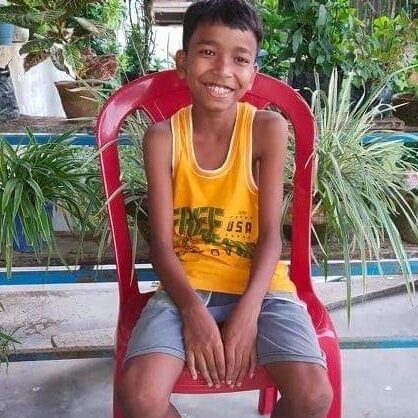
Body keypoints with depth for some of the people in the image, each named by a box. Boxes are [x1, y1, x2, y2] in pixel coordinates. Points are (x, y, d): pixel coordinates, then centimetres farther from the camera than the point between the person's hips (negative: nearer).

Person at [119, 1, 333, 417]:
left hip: (259, 283, 0)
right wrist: (194, 312, -22)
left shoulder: (268, 129, -5)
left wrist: (248, 312, -20)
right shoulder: (162, 136, -4)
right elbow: (162, 244, -6)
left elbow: (270, 234, -6)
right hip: (186, 285, 0)